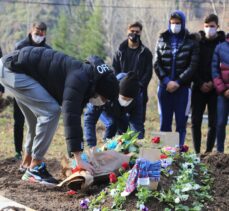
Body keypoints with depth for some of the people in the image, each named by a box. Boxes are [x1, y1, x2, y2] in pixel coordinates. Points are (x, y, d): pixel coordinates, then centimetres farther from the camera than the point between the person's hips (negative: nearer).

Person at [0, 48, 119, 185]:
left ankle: (28, 161, 31)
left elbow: (74, 116, 16)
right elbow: (71, 117, -28)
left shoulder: (84, 77, 9)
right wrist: (79, 160, -28)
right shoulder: (79, 80, -21)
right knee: (50, 111, -14)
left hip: (13, 68, 10)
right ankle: (34, 169, -8)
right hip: (13, 68, -10)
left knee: (41, 115, 18)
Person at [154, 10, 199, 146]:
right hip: (165, 87, 2)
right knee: (165, 122, 5)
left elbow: (193, 66, -4)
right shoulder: (162, 40, 9)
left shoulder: (191, 41, 2)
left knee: (181, 123, -1)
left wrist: (177, 82, -12)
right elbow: (157, 64, 4)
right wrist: (167, 81, -9)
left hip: (183, 88, -2)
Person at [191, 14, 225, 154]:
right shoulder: (198, 43, 5)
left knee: (213, 122, 0)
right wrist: (200, 83, -8)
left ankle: (209, 152, 7)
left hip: (215, 89, -1)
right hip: (199, 88, 1)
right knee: (196, 121, -1)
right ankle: (197, 152, 6)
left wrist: (213, 83, -9)